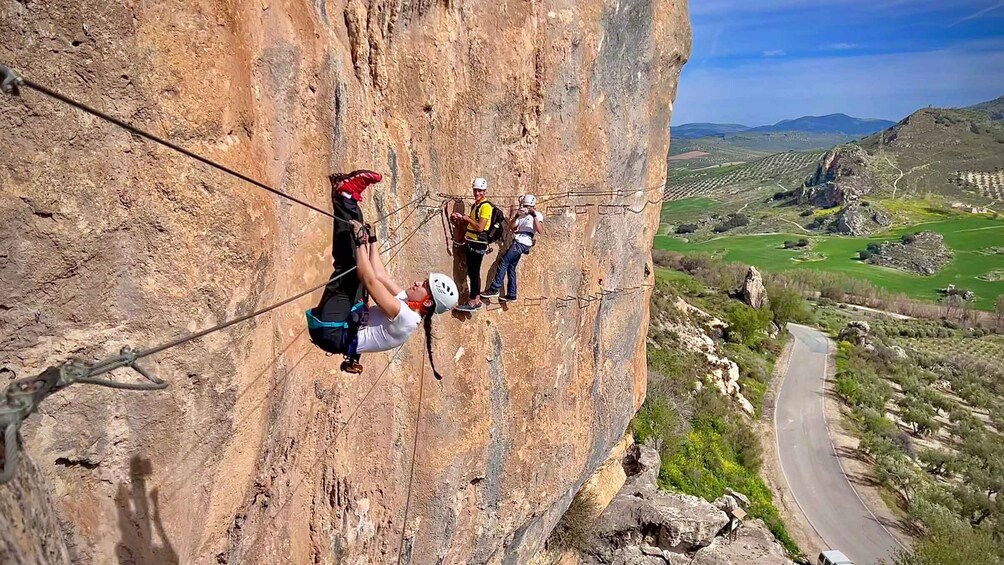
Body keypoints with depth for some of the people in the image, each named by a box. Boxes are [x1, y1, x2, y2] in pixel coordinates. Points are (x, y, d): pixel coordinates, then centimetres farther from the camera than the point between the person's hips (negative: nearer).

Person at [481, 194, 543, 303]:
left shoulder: (537, 215, -2)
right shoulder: (522, 215, 20)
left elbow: (540, 231, -18)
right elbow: (511, 227, 12)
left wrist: (534, 216, -26)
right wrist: (515, 216, -4)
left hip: (522, 243, -8)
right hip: (518, 242, 8)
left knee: (504, 262, -11)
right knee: (511, 267, 8)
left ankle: (494, 289, -9)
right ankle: (511, 295, 14)